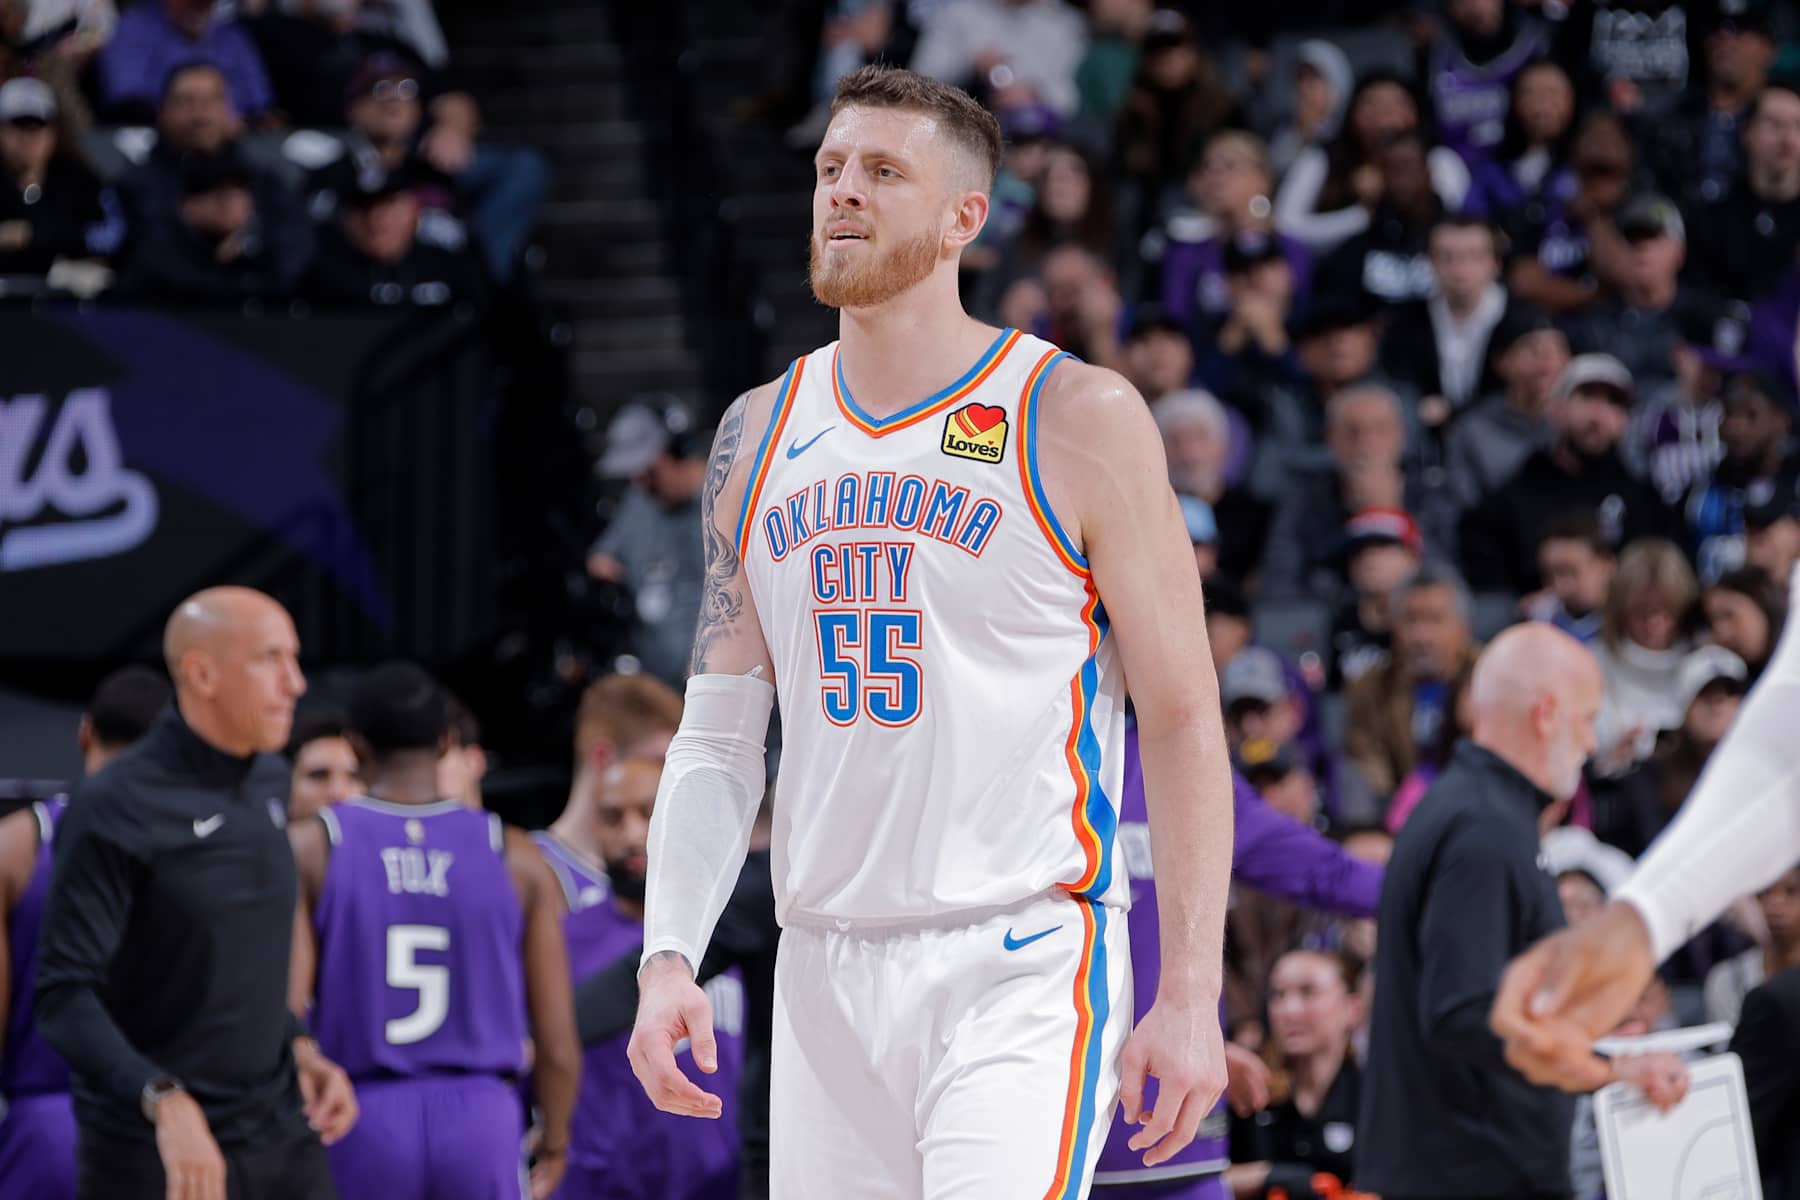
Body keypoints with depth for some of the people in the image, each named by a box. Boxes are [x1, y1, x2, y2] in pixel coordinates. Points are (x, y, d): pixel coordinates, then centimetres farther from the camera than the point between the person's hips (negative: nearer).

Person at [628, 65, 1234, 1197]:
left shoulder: (1080, 417, -4)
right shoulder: (760, 435, 11)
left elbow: (1183, 721, -4)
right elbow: (719, 737, 13)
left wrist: (1190, 994, -10)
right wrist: (669, 959, -2)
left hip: (1024, 966, -5)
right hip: (826, 975, 5)